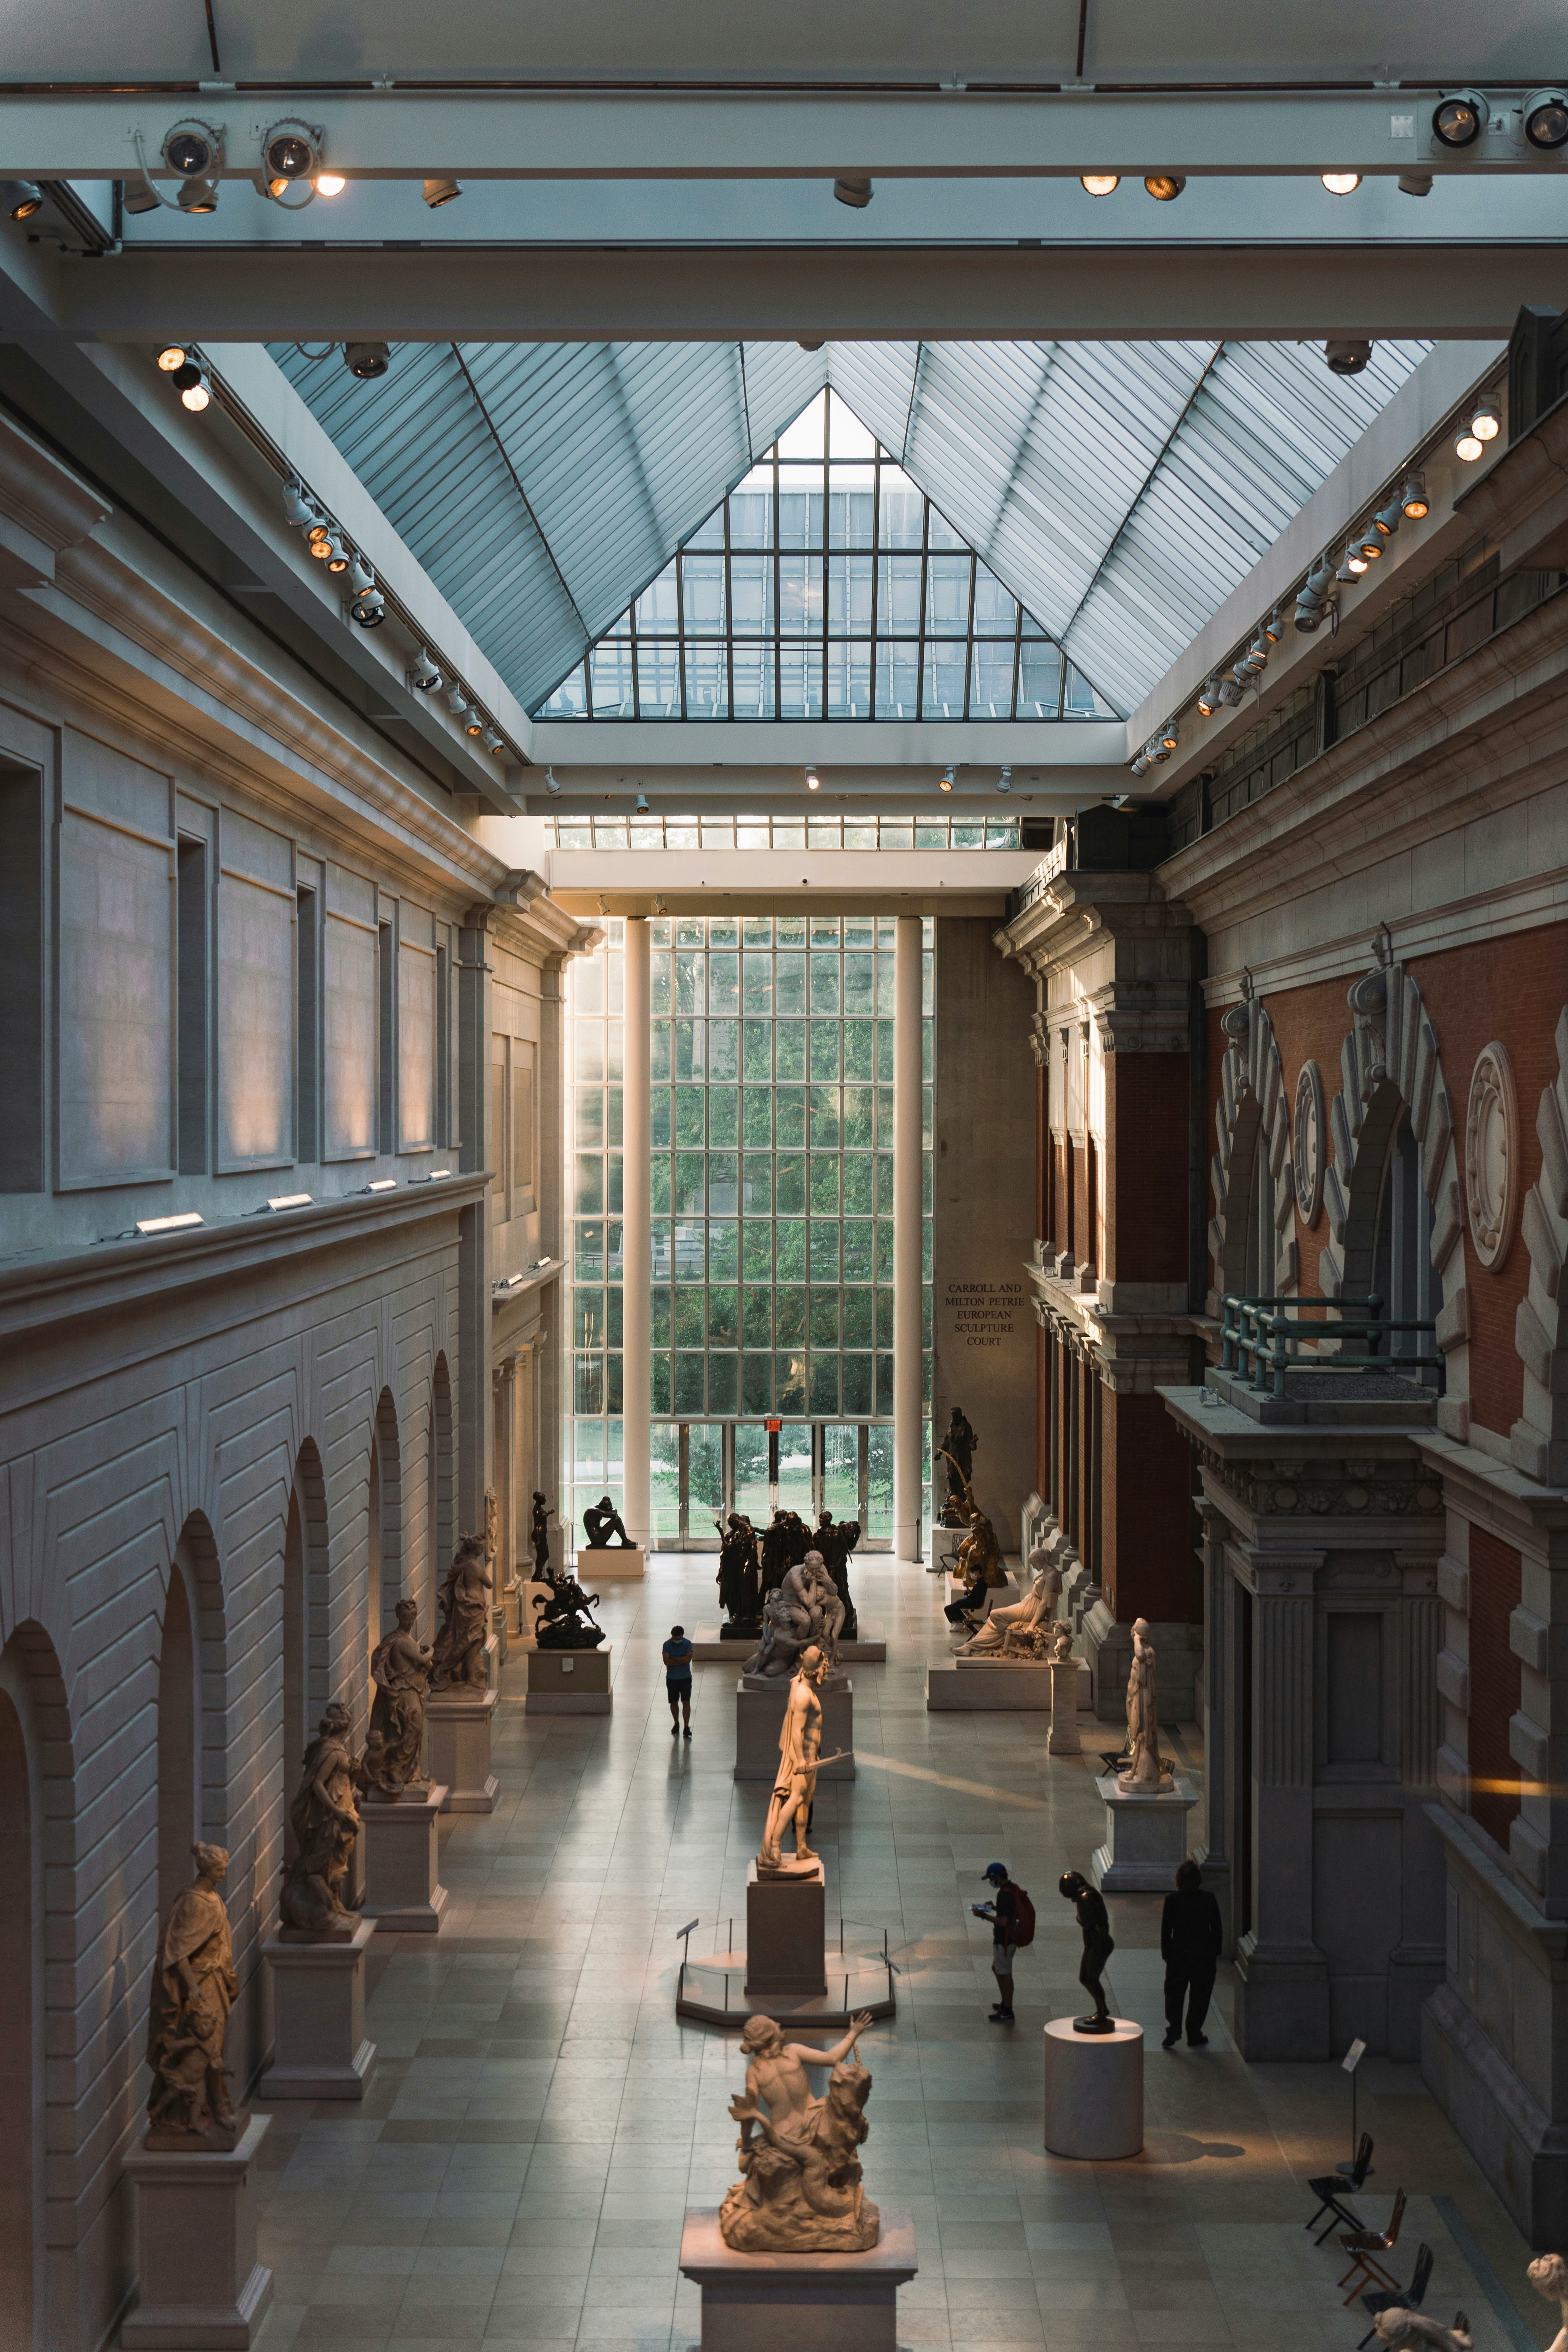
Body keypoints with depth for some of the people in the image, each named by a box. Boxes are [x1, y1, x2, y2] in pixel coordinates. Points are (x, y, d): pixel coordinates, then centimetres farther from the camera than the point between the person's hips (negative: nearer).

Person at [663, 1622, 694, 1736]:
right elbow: (667, 1662, -19)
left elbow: (688, 1659, -20)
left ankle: (687, 1727, -3)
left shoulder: (687, 1644, -7)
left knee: (686, 1702, -5)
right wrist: (682, 1661, -20)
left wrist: (673, 1658, -18)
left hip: (686, 1678, -1)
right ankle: (676, 1724, 29)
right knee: (674, 1702, 10)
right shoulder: (667, 1645, -8)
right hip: (672, 1678, 1)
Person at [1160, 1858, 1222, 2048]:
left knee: (1174, 1993, 12)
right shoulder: (1208, 1899, -8)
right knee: (1200, 1995, 11)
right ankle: (1194, 2036, 15)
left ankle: (1173, 2031, -1)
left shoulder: (1171, 1900, -9)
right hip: (1204, 1955, 0)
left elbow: (1166, 1930, -4)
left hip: (1179, 1954, 0)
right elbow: (1217, 1928, -2)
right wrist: (1216, 1952, 10)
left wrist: (1166, 1954, 7)